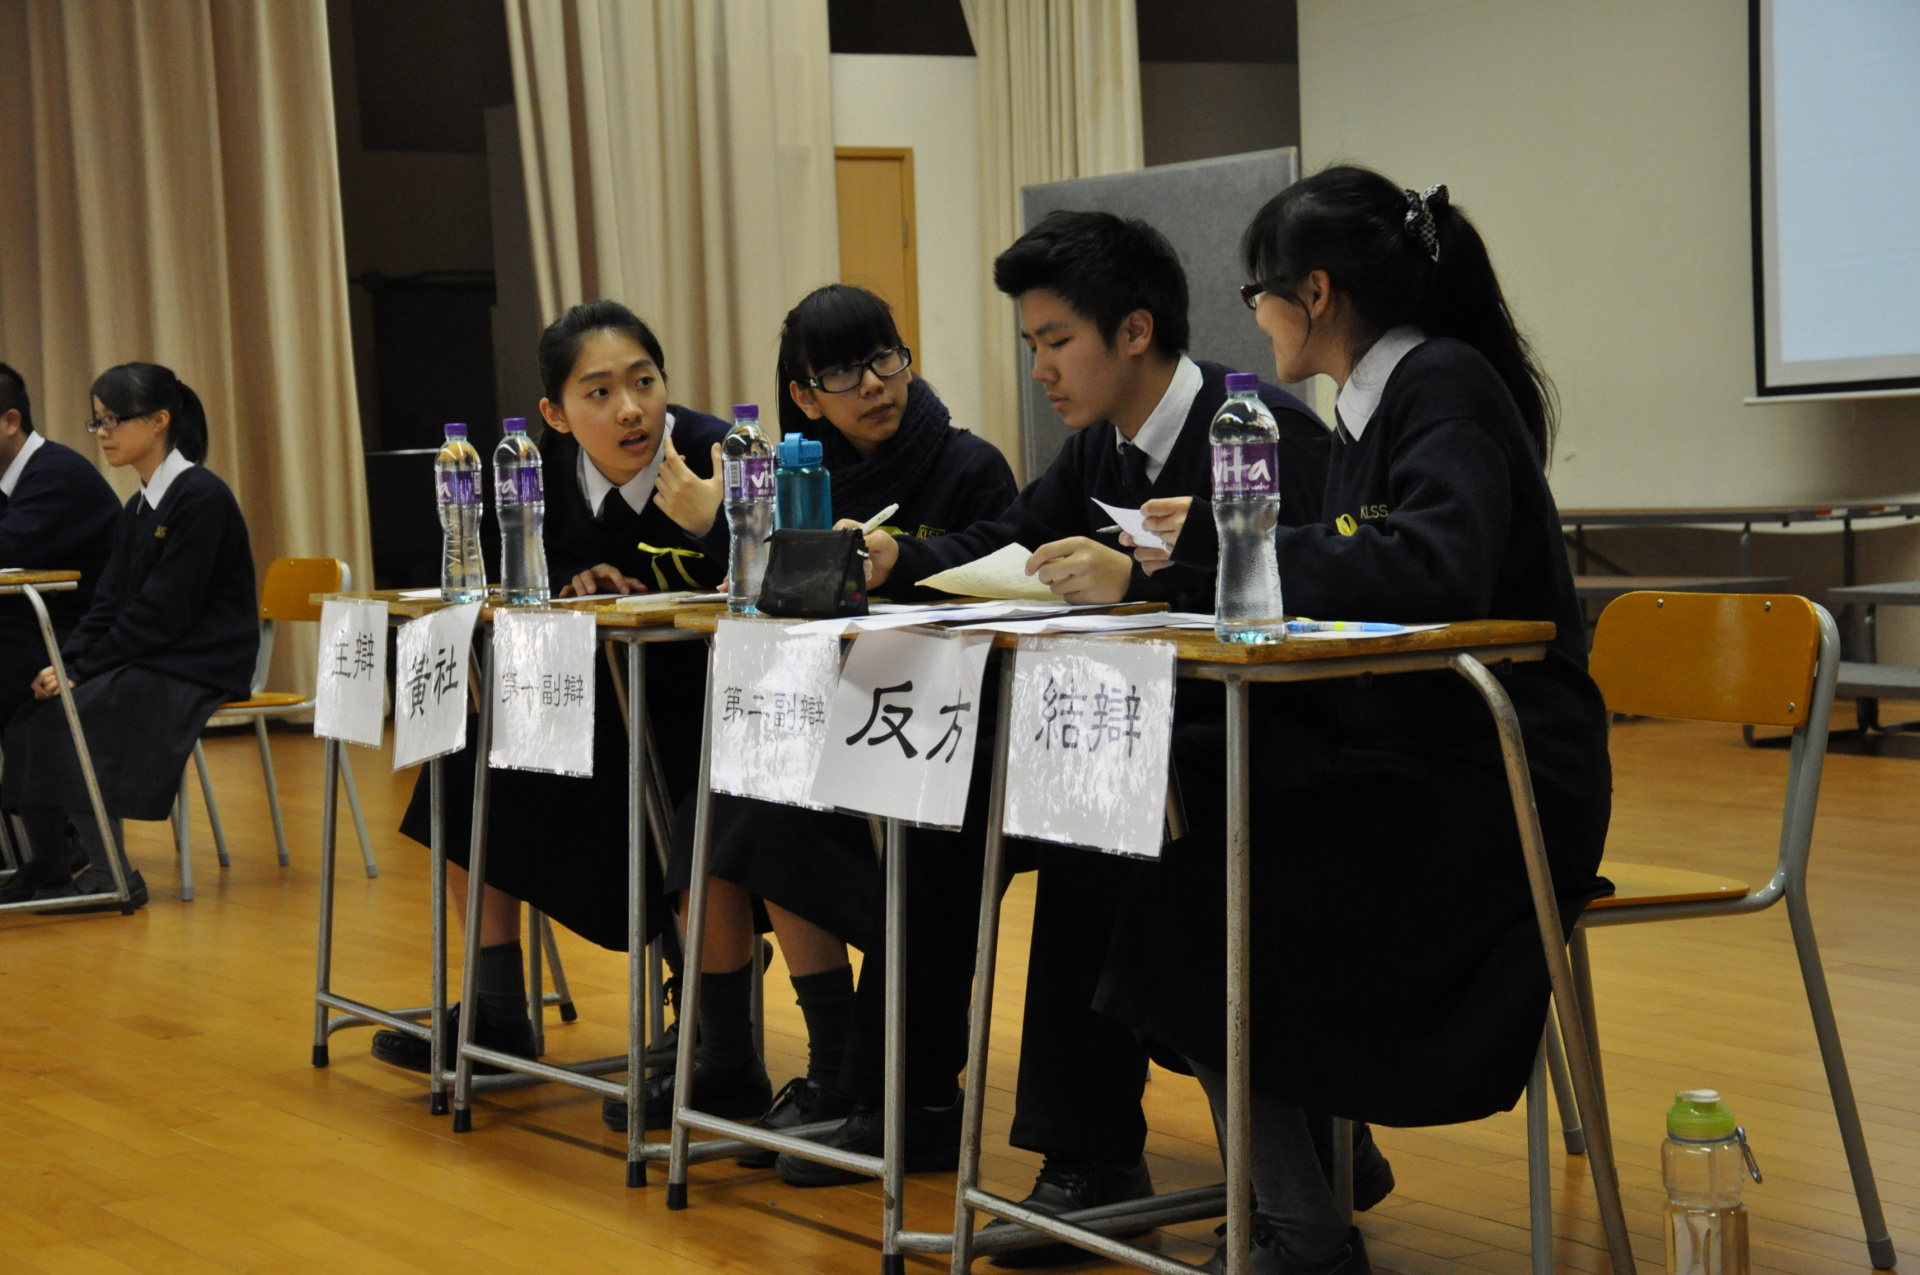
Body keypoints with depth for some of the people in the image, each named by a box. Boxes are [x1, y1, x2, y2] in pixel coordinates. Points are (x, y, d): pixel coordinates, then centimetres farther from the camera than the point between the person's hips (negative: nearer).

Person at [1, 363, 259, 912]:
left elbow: (164, 611, -18)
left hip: (196, 669, -8)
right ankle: (46, 869, -3)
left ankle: (111, 876, -13)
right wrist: (66, 662, -7)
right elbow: (111, 602, 11)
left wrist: (81, 668, -16)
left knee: (61, 717, -22)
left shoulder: (201, 496, -14)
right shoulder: (140, 506, 13)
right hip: (144, 661, 8)